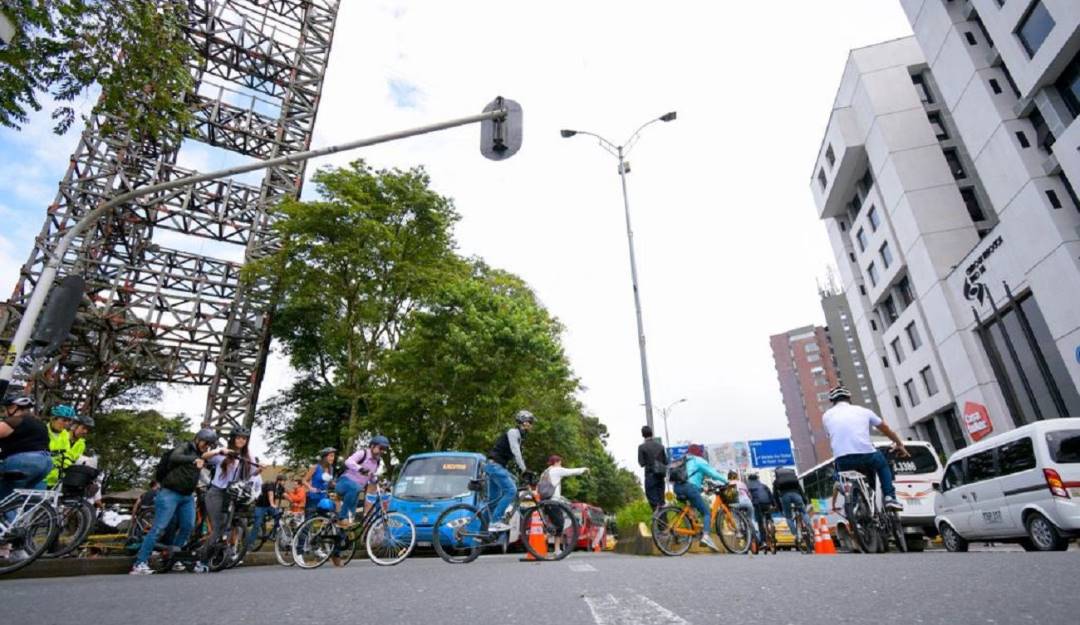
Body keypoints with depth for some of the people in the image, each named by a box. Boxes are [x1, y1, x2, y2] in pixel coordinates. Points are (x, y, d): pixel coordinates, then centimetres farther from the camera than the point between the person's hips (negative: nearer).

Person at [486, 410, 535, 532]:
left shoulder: (519, 435, 20)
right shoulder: (513, 432, -9)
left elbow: (516, 455, 21)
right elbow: (515, 452, -18)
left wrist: (524, 471, 14)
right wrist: (524, 469, -18)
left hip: (496, 466, 10)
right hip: (495, 465, -10)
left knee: (493, 499, 11)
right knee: (511, 490, -17)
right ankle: (496, 521, -14)